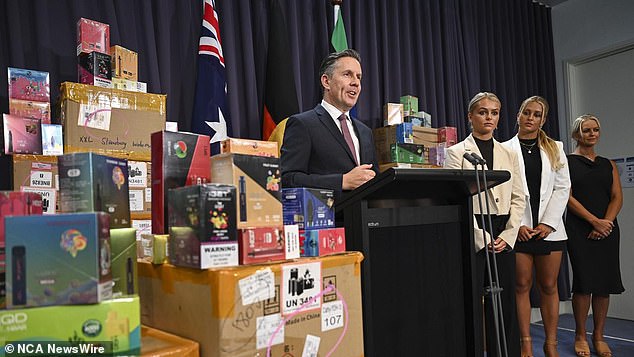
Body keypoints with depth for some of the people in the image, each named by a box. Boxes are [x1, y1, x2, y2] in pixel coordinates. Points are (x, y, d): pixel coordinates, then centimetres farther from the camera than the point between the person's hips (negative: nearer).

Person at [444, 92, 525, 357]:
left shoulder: (508, 154, 14)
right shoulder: (456, 152, 0)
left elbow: (518, 198, 10)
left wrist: (507, 236, -2)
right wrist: (482, 237, -12)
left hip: (504, 237, 4)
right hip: (472, 235, -4)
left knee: (504, 303, 7)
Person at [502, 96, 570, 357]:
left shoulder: (555, 149, 12)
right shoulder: (506, 149, 3)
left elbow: (562, 188, 6)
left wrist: (548, 223, -5)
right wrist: (517, 224, -10)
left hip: (548, 228, 2)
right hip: (519, 229, -2)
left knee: (549, 286, 7)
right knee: (522, 285, 3)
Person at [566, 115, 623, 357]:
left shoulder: (608, 164, 16)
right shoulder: (567, 161, 2)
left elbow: (617, 197, 7)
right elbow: (567, 196, -7)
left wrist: (606, 222, -10)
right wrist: (594, 221, -14)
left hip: (607, 229, 4)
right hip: (579, 230, -4)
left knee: (605, 284, 4)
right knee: (584, 282, -6)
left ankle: (598, 336, 15)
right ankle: (580, 337, 7)